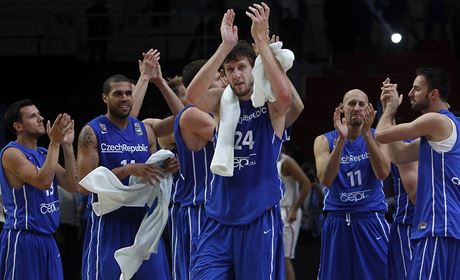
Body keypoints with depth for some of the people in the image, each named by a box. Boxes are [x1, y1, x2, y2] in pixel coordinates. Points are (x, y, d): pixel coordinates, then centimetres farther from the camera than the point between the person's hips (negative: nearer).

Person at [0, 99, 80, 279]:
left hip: (47, 239, 8)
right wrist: (55, 143, -21)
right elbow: (43, 181, -24)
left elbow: (73, 186, 6)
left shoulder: (44, 154, 14)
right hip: (22, 239, -8)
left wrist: (67, 146, 1)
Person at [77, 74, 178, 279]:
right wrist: (128, 170, -24)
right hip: (108, 222, -5)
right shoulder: (92, 132, -6)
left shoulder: (145, 131, 9)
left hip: (142, 220, 5)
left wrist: (167, 169, -7)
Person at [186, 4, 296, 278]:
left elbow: (285, 95, -27)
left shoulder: (270, 104, -2)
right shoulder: (223, 100, 6)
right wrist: (226, 45, -22)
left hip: (260, 219, -3)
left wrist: (261, 39, -25)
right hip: (220, 220, 3)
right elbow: (193, 95, -15)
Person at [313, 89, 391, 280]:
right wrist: (341, 139, -22)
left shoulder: (376, 137, 2)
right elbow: (325, 180, -15)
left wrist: (367, 133, -20)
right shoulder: (325, 141, 2)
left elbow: (382, 173, -15)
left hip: (371, 222, -1)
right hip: (337, 224, 1)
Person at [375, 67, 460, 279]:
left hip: (439, 227, -10)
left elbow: (381, 135, -8)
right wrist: (390, 109, 23)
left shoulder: (436, 121, -10)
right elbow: (399, 155, 24)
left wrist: (391, 108, 11)